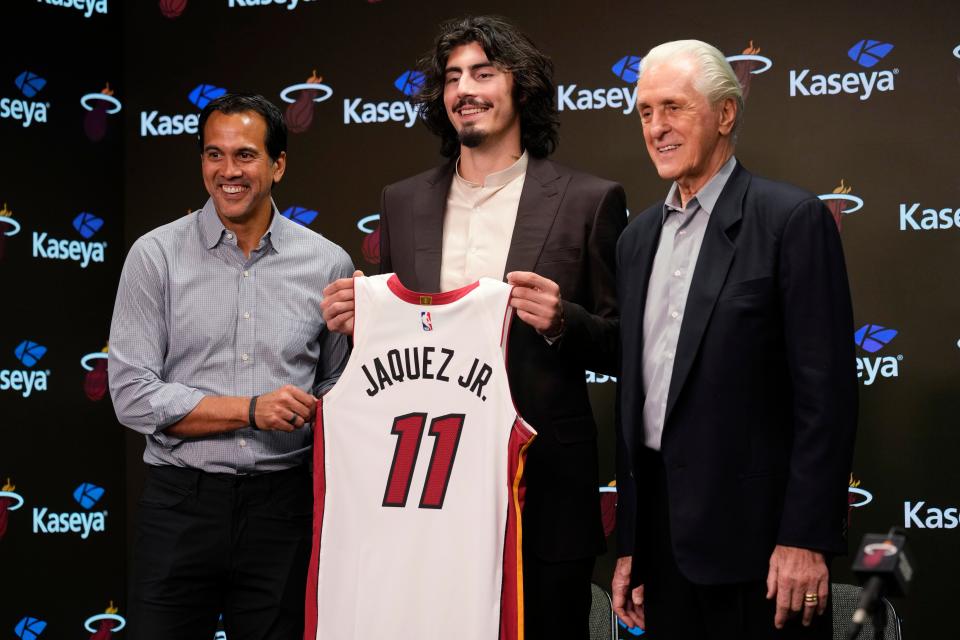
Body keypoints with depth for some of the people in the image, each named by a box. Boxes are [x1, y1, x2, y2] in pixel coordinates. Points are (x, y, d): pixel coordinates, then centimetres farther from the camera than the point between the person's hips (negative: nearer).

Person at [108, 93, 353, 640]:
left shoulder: (327, 263, 4)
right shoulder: (156, 256, -1)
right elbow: (133, 395, -7)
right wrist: (252, 410, -14)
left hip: (282, 505, 1)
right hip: (181, 501, -1)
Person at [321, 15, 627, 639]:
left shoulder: (588, 201, 0)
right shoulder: (403, 202, 11)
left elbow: (621, 347, 1)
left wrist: (561, 321, -18)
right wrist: (356, 321, -5)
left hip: (542, 488, -3)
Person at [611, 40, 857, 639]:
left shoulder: (792, 218, -7)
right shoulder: (638, 238, 13)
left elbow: (827, 391, -11)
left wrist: (806, 538, -16)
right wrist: (629, 543, 13)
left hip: (753, 532, -6)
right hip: (663, 537, 6)